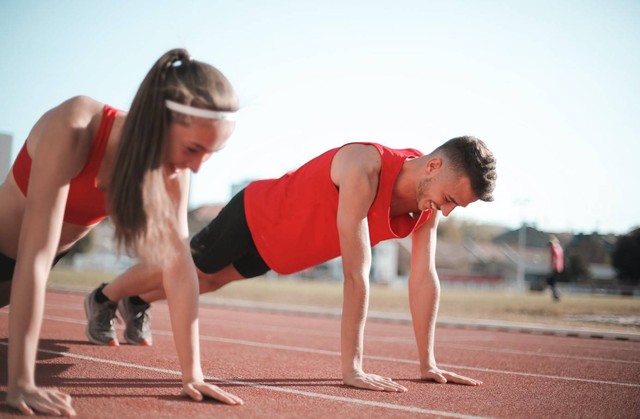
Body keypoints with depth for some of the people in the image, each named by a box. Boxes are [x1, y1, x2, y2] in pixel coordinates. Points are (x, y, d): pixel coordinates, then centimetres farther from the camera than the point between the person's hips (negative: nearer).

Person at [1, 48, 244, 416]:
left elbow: (180, 265, -18)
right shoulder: (72, 130, -38)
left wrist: (193, 374, -19)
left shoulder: (173, 170, -22)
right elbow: (35, 257, -40)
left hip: (36, 262, 5)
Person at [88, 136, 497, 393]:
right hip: (253, 215, -7)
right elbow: (357, 274, -45)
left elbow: (425, 278, -16)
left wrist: (428, 364, -17)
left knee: (210, 280, 29)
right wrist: (352, 367, -44)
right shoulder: (363, 168, -44)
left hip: (279, 244, 7)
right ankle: (104, 297, 46)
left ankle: (137, 305, 55)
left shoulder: (428, 202, -20)